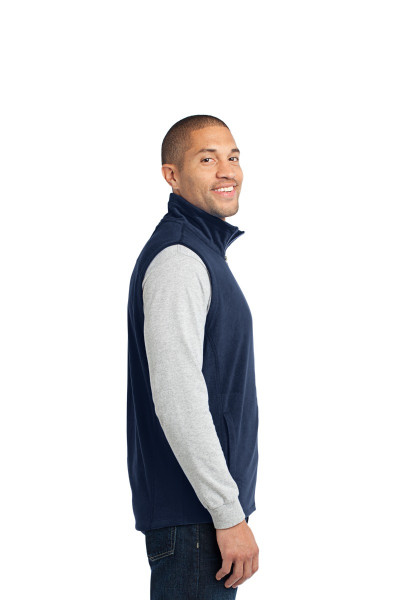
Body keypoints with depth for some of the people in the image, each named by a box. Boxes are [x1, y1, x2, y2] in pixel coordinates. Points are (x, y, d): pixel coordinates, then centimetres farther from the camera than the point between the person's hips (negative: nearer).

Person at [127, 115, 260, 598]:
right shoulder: (177, 258, -16)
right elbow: (176, 398, -24)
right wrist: (229, 514, -22)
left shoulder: (203, 251, 17)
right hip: (193, 514, -10)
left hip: (210, 499, 10)